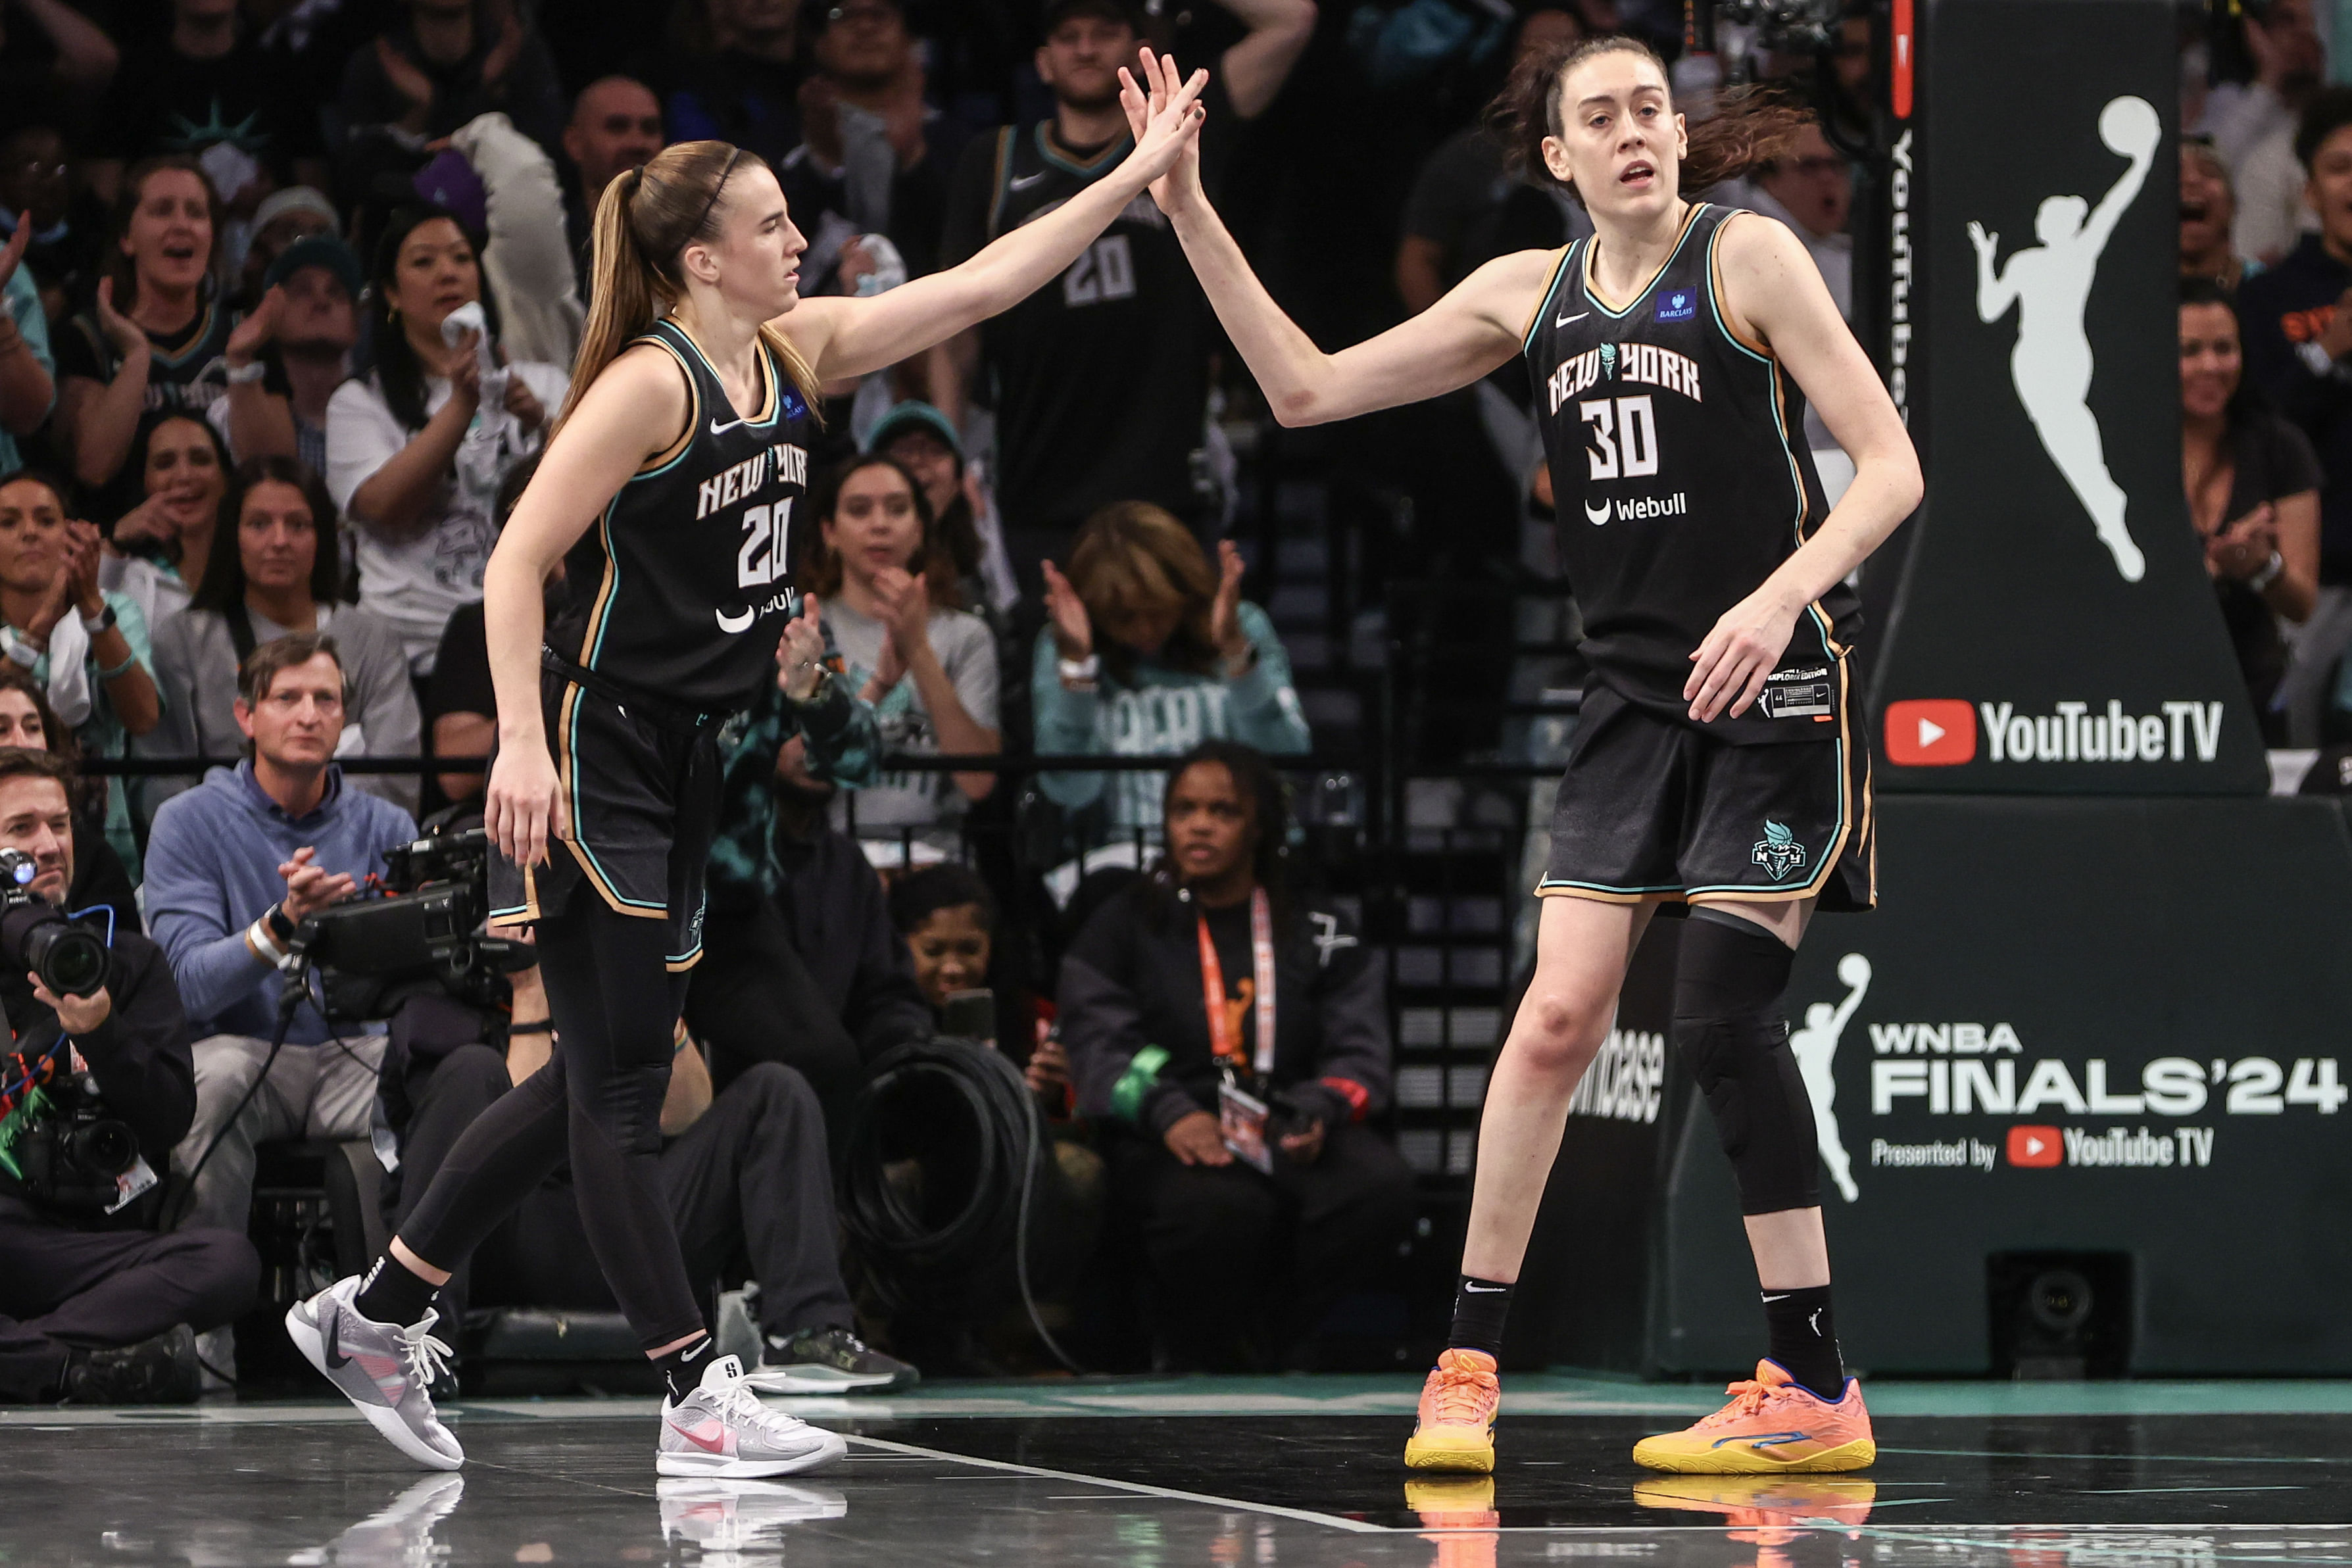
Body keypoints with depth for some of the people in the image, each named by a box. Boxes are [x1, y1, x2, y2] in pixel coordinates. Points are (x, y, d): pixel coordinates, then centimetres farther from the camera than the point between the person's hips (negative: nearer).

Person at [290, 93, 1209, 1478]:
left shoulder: (794, 354, 7)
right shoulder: (650, 383, -16)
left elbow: (981, 284, 11)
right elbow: (518, 561, -18)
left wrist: (1138, 175, 7)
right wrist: (522, 740, -27)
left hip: (685, 764, 9)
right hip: (593, 758, -9)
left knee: (604, 1076, 13)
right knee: (621, 1081, -5)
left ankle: (377, 1314, 23)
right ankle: (701, 1402, -7)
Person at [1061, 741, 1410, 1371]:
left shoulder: (1319, 935, 17)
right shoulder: (1126, 925, 13)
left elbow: (1361, 1053, 7)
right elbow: (1098, 1047, 0)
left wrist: (1318, 1111, -16)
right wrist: (1169, 1113, -21)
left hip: (1289, 1133, 2)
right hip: (1166, 1143, -2)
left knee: (1380, 1185, -32)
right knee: (1220, 1205, -39)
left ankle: (1269, 1345, -13)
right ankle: (1202, 1360, -10)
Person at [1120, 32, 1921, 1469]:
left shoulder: (1746, 258, -7)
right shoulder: (1532, 293, 10)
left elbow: (1891, 466, -10)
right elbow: (1308, 389, 13)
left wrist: (1781, 598, -26)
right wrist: (1189, 214, 5)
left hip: (1778, 692, -5)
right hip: (1636, 694, 5)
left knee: (1723, 1014, -11)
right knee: (1557, 1018, -3)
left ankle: (1815, 1390, -3)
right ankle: (1469, 1364, 5)